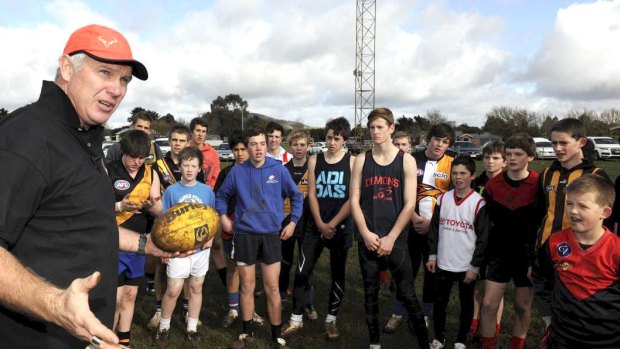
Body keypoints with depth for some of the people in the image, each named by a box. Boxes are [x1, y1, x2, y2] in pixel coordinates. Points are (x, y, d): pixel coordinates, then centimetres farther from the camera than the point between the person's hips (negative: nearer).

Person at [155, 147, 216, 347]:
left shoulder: (207, 191, 0)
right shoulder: (171, 191, -5)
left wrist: (211, 237, -6)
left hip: (201, 248, 2)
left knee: (196, 288, 12)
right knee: (173, 290, 1)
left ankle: (192, 329, 27)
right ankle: (164, 327, 24)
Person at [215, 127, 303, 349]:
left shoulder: (279, 170, -4)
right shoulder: (237, 172, -1)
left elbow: (296, 196, 6)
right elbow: (221, 196, 14)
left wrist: (293, 222, 1)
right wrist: (223, 217, 4)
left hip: (271, 235, -1)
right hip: (244, 235, 1)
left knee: (272, 287, 4)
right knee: (247, 287, 11)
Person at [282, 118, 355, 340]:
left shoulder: (352, 162, -2)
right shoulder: (314, 160, 4)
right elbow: (311, 194, 0)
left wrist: (332, 224, -12)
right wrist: (320, 224, -10)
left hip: (341, 228, -1)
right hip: (316, 226, 1)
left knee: (338, 275, 8)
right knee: (302, 272, 1)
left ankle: (331, 320, 24)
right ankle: (296, 319, 16)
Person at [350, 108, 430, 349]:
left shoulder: (407, 161, -1)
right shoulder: (361, 160, 4)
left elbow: (409, 204, -5)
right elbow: (354, 200, 1)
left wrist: (391, 238, -10)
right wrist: (366, 233, -10)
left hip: (396, 240, -2)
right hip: (368, 240, 2)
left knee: (408, 295, 3)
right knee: (370, 294, 11)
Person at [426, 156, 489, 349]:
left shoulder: (479, 203, -9)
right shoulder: (443, 199, 3)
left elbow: (483, 239, -8)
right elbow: (434, 229, 9)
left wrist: (475, 267, -9)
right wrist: (432, 256, 5)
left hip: (467, 267, -3)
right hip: (443, 264, 3)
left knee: (466, 304, 12)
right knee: (440, 302, 12)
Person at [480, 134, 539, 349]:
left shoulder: (538, 185, -9)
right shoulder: (493, 184, 0)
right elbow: (485, 221, 5)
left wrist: (536, 260, -10)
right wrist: (482, 254, 4)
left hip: (526, 256, -2)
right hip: (498, 253, 2)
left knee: (523, 306, 10)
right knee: (489, 304, 0)